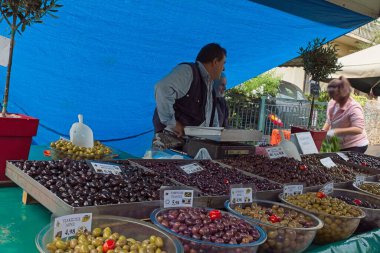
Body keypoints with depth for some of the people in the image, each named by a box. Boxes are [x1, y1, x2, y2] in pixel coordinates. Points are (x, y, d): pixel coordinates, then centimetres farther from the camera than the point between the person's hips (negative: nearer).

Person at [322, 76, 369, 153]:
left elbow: (358, 129, -31)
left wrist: (336, 131, -37)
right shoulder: (332, 103, -2)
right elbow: (329, 121, 13)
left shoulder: (354, 108, -23)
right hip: (340, 145, 7)